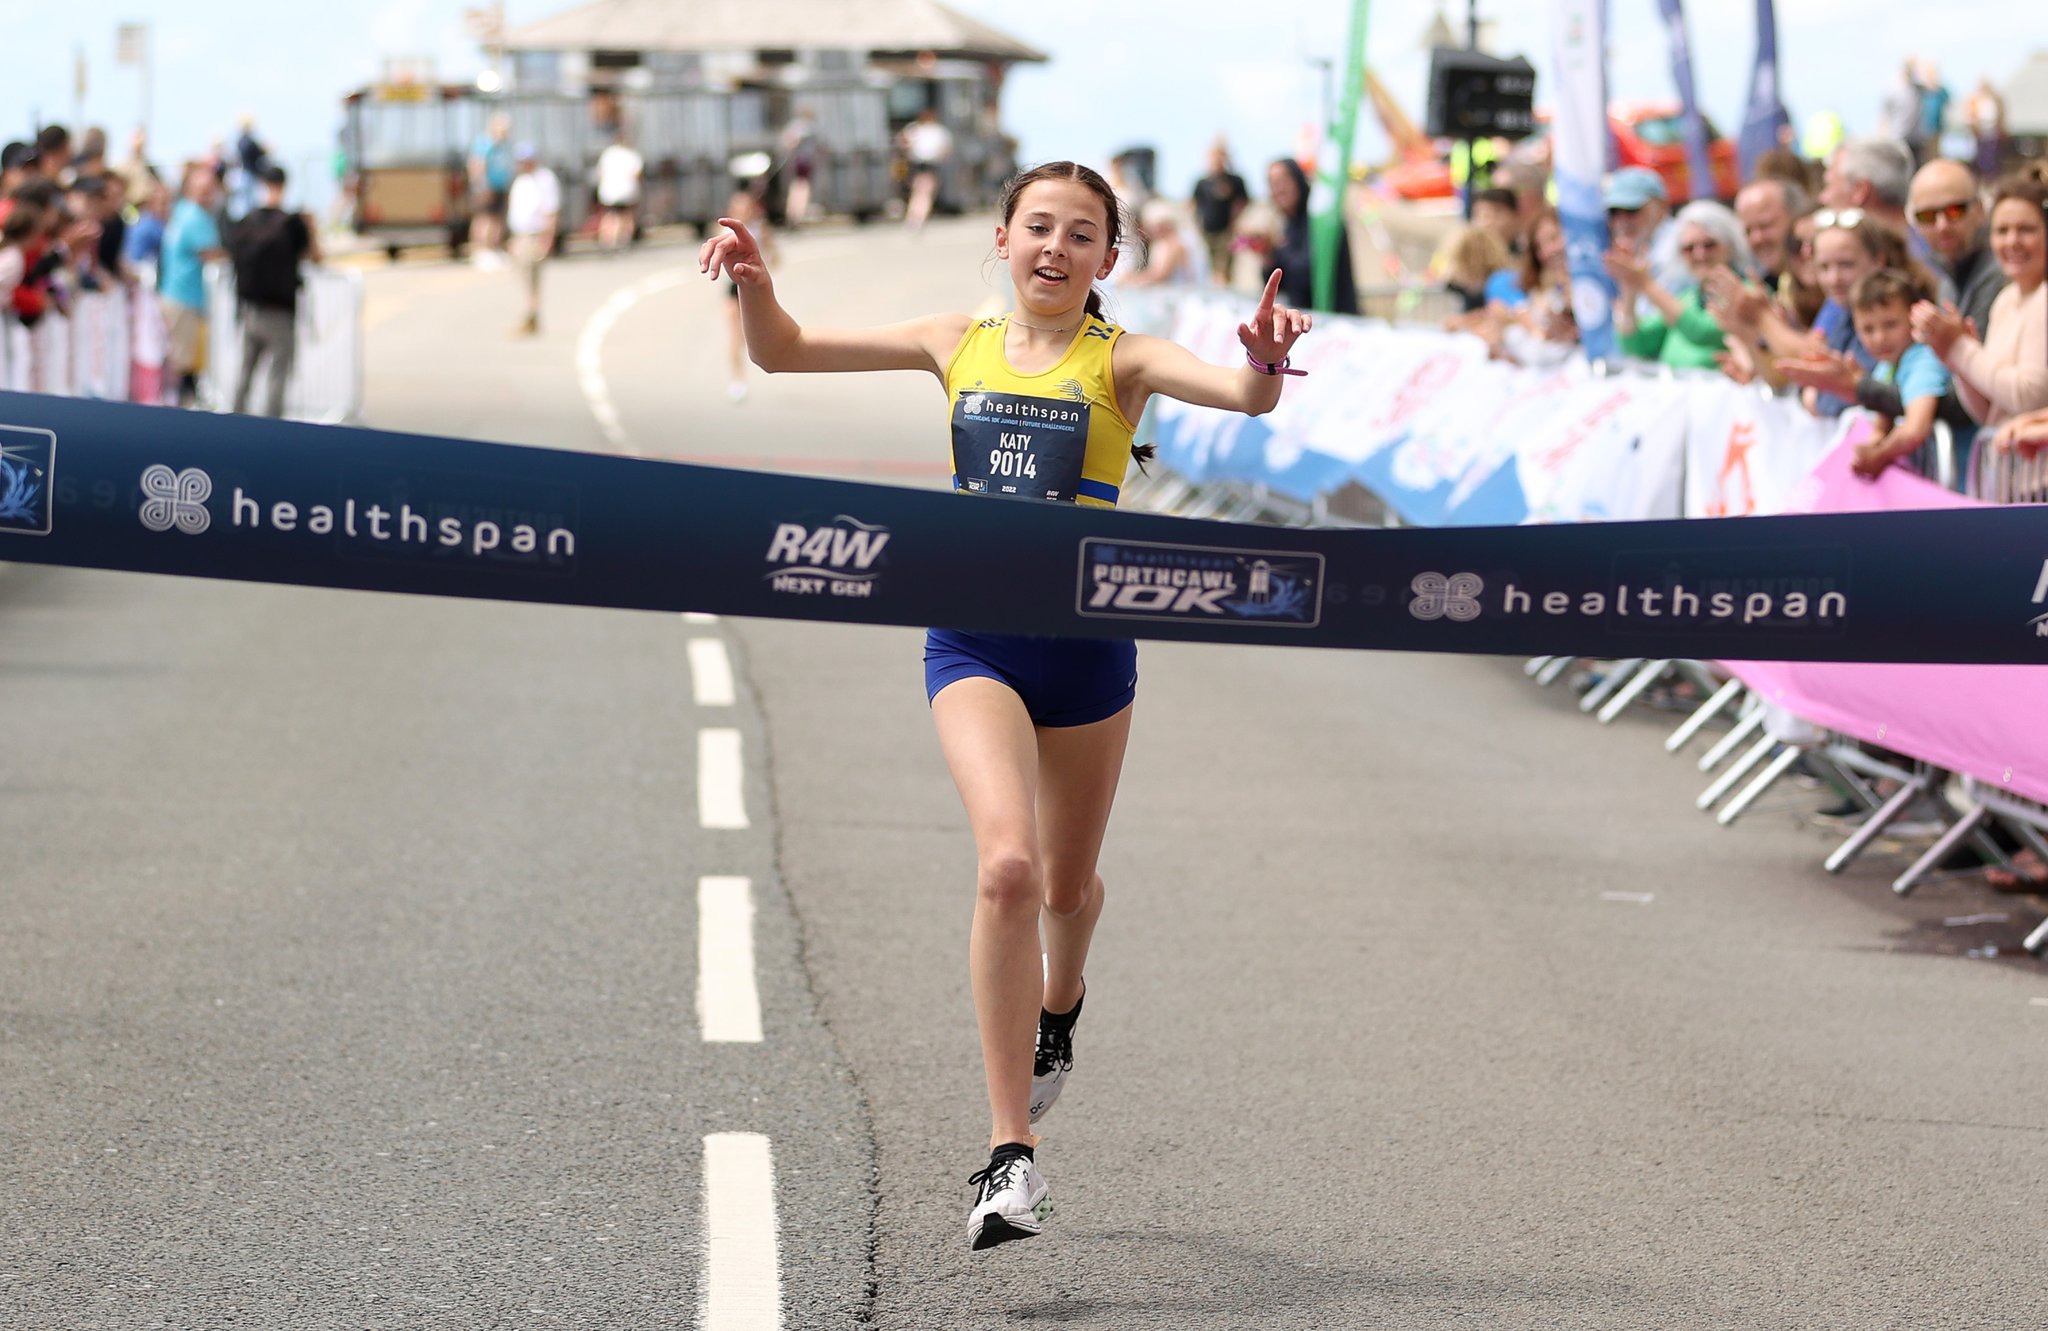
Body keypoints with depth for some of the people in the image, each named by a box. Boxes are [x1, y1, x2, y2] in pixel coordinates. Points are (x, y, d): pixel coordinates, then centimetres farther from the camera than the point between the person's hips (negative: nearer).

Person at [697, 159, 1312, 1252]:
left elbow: (1245, 394, -20)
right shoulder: (958, 346, 5)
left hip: (1087, 640, 0)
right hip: (973, 638, 0)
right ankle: (1011, 1154, -19)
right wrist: (754, 281, -8)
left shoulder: (1120, 362, -2)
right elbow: (784, 352, 11)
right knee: (1008, 864, -21)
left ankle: (1059, 1005, 56)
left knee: (1066, 883, 16)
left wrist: (1265, 362, -43)